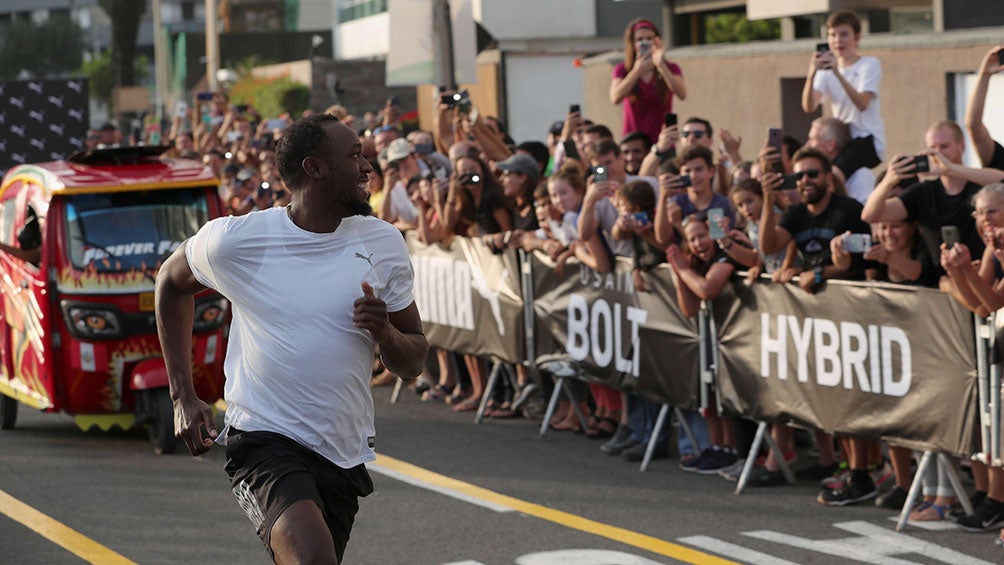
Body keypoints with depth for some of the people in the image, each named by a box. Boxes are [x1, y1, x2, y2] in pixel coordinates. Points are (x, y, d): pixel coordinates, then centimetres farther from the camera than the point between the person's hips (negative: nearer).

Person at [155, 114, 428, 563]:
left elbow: (413, 364, 10)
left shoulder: (382, 244, 3)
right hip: (264, 440, -5)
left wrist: (384, 333, -15)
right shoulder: (235, 239, -6)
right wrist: (182, 398, 10)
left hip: (344, 456, 5)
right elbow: (171, 282, 16)